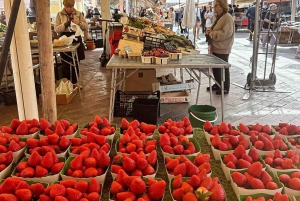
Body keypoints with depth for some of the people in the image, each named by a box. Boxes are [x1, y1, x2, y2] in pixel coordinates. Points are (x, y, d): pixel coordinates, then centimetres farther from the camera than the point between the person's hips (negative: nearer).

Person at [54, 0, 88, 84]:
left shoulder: (78, 14, 5)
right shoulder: (59, 14, 2)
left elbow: (86, 27, 2)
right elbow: (56, 29, -4)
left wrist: (79, 23, -17)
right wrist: (65, 25, -21)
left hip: (76, 40, 1)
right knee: (65, 64, 2)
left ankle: (74, 84, 21)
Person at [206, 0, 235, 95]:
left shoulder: (228, 18, -16)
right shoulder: (219, 17, 14)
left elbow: (226, 33, -26)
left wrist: (212, 34, -19)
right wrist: (209, 30, 3)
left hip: (223, 49, -9)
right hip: (216, 47, 9)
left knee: (224, 68, 1)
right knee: (215, 67, 16)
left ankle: (226, 88, 12)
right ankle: (218, 84, 30)